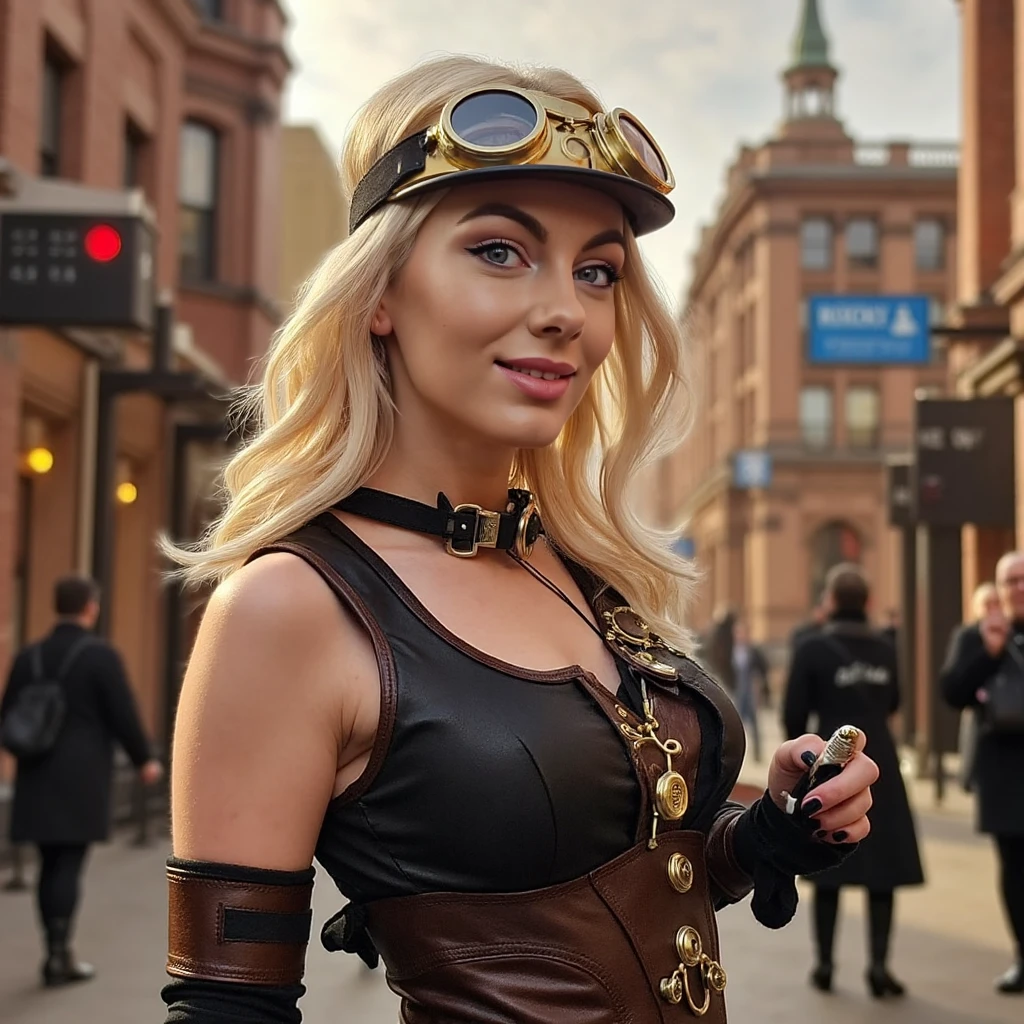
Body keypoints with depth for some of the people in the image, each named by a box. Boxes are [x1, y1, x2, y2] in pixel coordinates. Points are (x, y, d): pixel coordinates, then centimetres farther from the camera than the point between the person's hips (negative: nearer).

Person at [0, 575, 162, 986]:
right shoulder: (101, 655, -9)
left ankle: (57, 951, 17)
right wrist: (144, 760, 5)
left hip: (38, 780, 5)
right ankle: (58, 954, -2)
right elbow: (123, 714, -9)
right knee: (69, 864, -2)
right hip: (82, 777, -5)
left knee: (50, 864, 11)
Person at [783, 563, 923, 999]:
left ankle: (825, 964, 14)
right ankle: (878, 963, -2)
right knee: (882, 869, 5)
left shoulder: (813, 649, -9)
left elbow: (794, 714, -6)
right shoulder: (884, 648, 2)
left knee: (828, 868, 8)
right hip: (880, 768, 2)